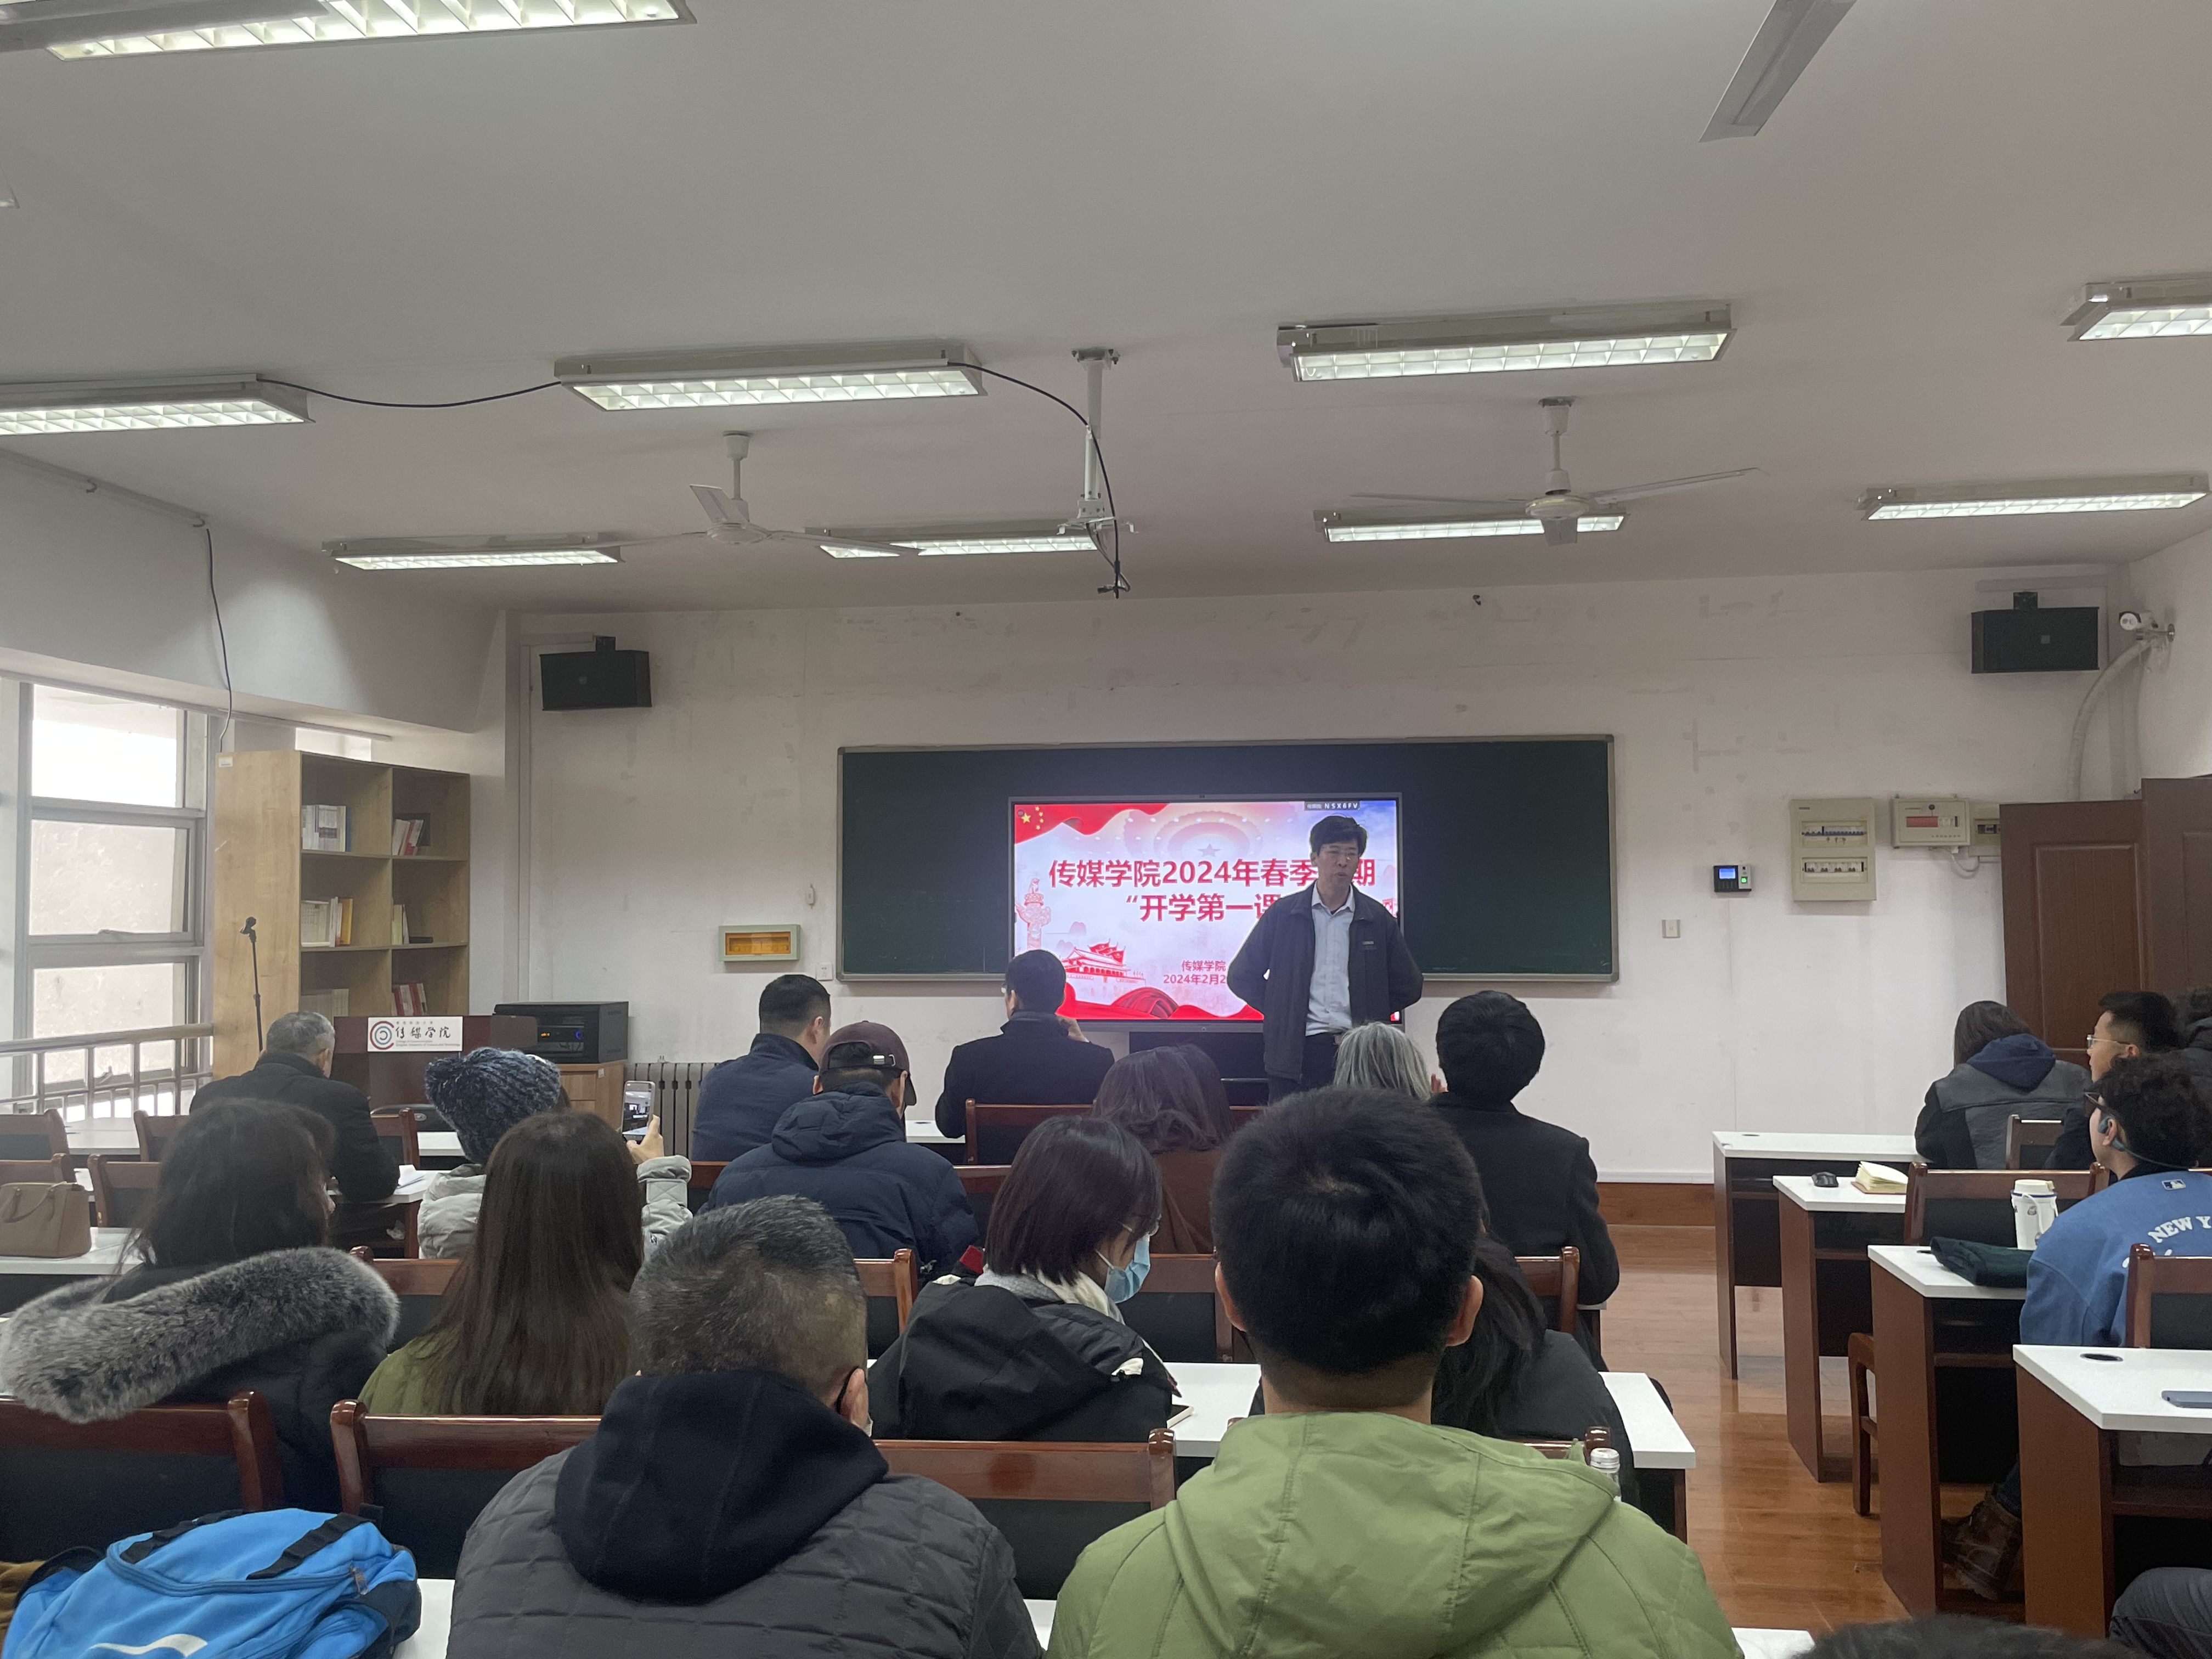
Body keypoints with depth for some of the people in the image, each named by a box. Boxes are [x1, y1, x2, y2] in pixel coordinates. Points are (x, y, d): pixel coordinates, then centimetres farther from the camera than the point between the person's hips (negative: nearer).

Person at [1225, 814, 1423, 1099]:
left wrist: (1368, 1014, 8)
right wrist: (1282, 1011, 3)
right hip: (1296, 1052, -1)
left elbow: (1408, 987, 16)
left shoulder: (1377, 920, 8)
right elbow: (1241, 976, 10)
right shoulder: (1283, 914, 5)